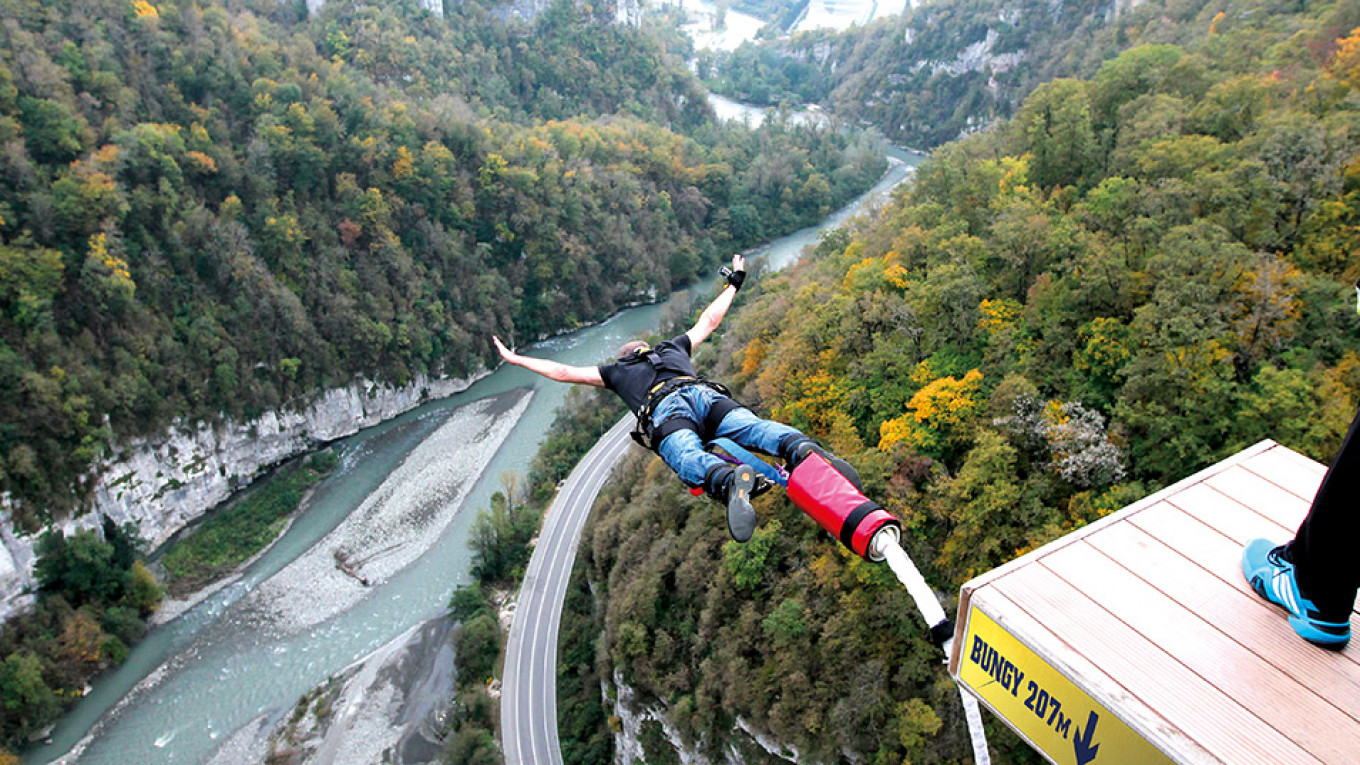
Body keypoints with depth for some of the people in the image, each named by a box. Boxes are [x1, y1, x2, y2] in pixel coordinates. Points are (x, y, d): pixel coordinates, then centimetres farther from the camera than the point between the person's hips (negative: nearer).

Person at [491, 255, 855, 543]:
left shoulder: (617, 370, 36)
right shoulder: (674, 347, 43)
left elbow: (563, 372, 40)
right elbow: (710, 320, 56)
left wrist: (515, 359, 52)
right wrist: (733, 283, 73)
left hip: (664, 413, -3)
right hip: (706, 396, 3)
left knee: (689, 458, -31)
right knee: (756, 427, -22)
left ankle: (729, 480, -65)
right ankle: (803, 449, -55)